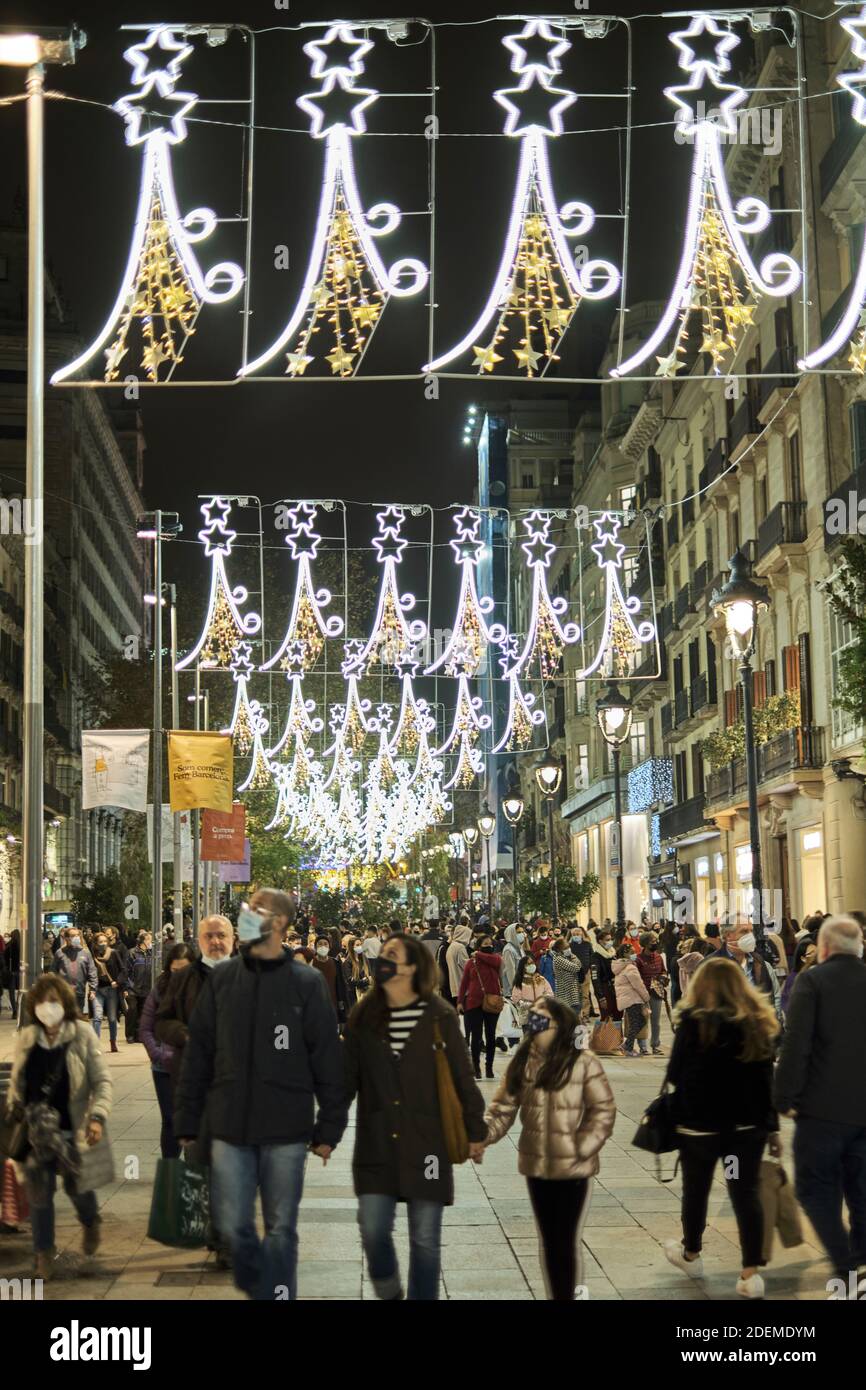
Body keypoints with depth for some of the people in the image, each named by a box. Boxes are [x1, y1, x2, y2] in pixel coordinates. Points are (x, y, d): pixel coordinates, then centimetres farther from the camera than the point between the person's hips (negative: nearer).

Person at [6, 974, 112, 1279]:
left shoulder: (82, 1035, -4)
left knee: (76, 1185, 5)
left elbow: (102, 1081, -5)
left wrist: (97, 1117, -17)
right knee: (39, 1190, 0)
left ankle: (90, 1223, 39)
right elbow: (15, 1085, 14)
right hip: (36, 1131, 2)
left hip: (73, 1129, -2)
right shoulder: (26, 1039, 5)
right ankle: (44, 1254, 14)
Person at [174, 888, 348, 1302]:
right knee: (232, 1226, 3)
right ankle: (257, 1288, 27)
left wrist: (329, 1129, -4)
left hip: (286, 1131, -2)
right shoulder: (220, 979, 6)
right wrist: (187, 1123, 4)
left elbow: (328, 1061, -1)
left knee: (281, 1230, 5)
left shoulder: (307, 983, -1)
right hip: (229, 1128, 2)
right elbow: (197, 1055, 8)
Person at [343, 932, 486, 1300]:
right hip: (376, 1145, 1)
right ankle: (387, 1288, 22)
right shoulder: (364, 1016, 3)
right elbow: (346, 1077, 7)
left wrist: (476, 1131, 5)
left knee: (425, 1237, 3)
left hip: (427, 1143, -1)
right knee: (373, 1227, -6)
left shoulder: (440, 1017, -3)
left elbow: (462, 1078, 3)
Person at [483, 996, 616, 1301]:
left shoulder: (583, 1063, -11)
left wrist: (582, 1148, -16)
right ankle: (554, 1297, 27)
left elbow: (604, 1109, -8)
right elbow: (503, 1108, 1)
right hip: (536, 1166, 4)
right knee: (548, 1241, 15)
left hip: (572, 1168, -4)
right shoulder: (522, 1062, 2)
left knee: (567, 1241, 2)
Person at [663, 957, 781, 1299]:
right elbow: (767, 1080, 4)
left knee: (696, 1190, 16)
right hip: (748, 1124, 3)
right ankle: (751, 1273, -1)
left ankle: (691, 1255, 34)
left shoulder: (695, 1021, -11)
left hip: (699, 1122, -3)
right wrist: (772, 1126, 9)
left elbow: (675, 1074, -11)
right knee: (747, 1193, 4)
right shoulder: (758, 1022, 2)